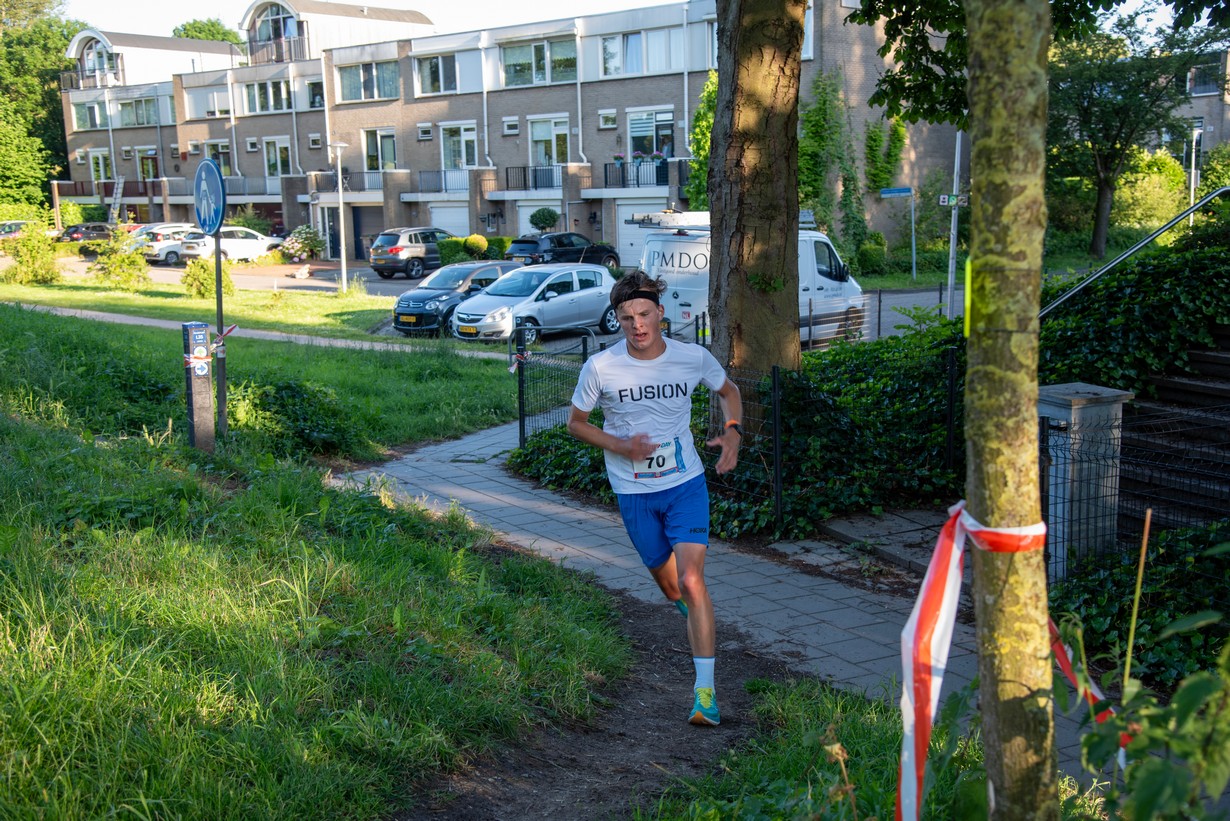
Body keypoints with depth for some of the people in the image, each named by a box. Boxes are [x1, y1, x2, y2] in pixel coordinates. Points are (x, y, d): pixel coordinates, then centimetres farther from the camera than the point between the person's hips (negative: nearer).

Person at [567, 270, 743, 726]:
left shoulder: (694, 358, -8)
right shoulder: (600, 368, -12)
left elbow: (728, 390, 13)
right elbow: (575, 422, 1)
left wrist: (732, 431, -6)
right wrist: (620, 446, -15)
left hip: (686, 485, -1)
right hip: (634, 492, 1)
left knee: (692, 581, -16)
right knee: (669, 585, 15)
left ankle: (705, 690, -10)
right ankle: (696, 618, 52)